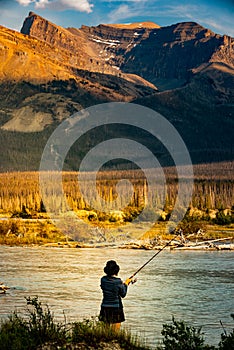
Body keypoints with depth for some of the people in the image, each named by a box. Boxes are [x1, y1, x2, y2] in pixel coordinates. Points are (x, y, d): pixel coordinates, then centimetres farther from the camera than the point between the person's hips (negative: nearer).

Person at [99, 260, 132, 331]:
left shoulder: (103, 279, -3)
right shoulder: (118, 281, -16)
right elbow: (123, 294, -5)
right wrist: (126, 284, 8)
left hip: (105, 307, 4)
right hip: (116, 307, -4)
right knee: (115, 331, 4)